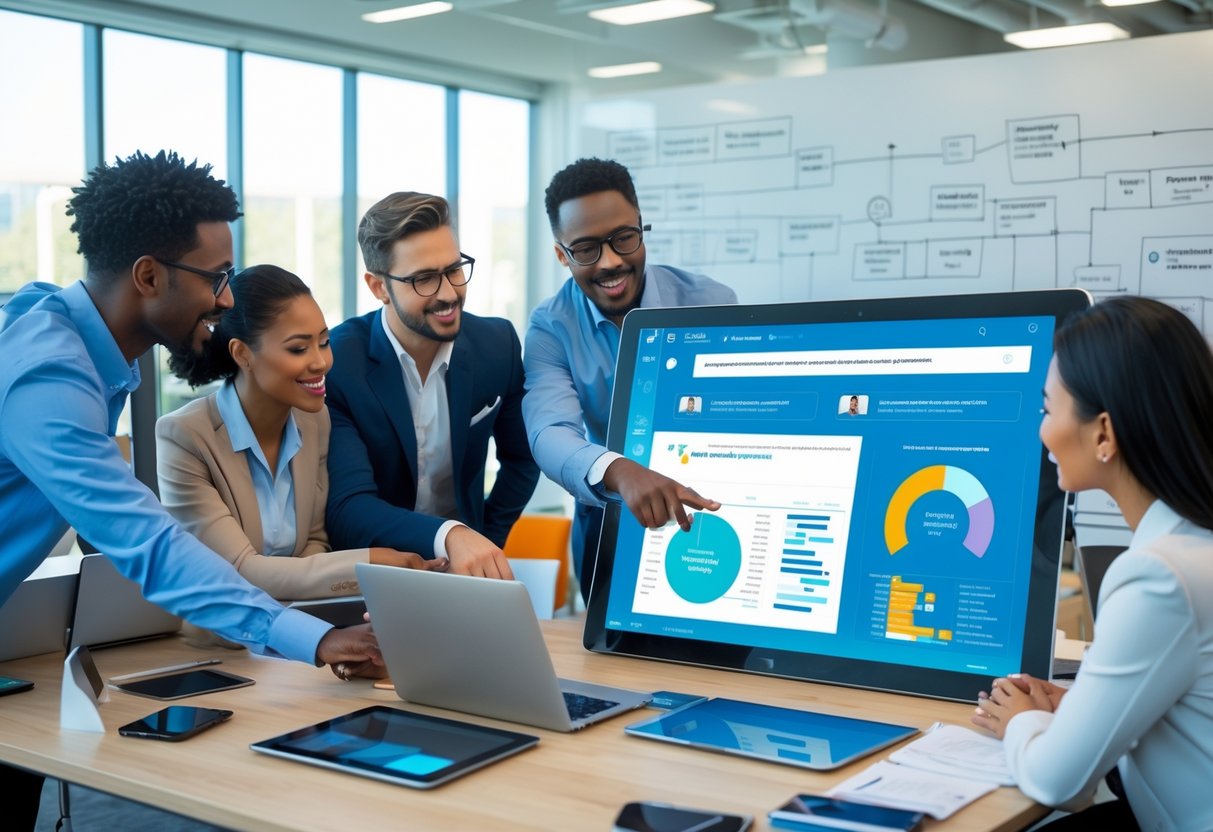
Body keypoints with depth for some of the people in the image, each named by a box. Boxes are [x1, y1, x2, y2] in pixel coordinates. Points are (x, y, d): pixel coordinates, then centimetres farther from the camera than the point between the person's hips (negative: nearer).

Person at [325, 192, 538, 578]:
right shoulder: (332, 363, -15)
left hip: (465, 572, 3)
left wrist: (483, 547, 2)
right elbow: (348, 510, -22)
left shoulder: (498, 345, -3)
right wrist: (450, 535, -37)